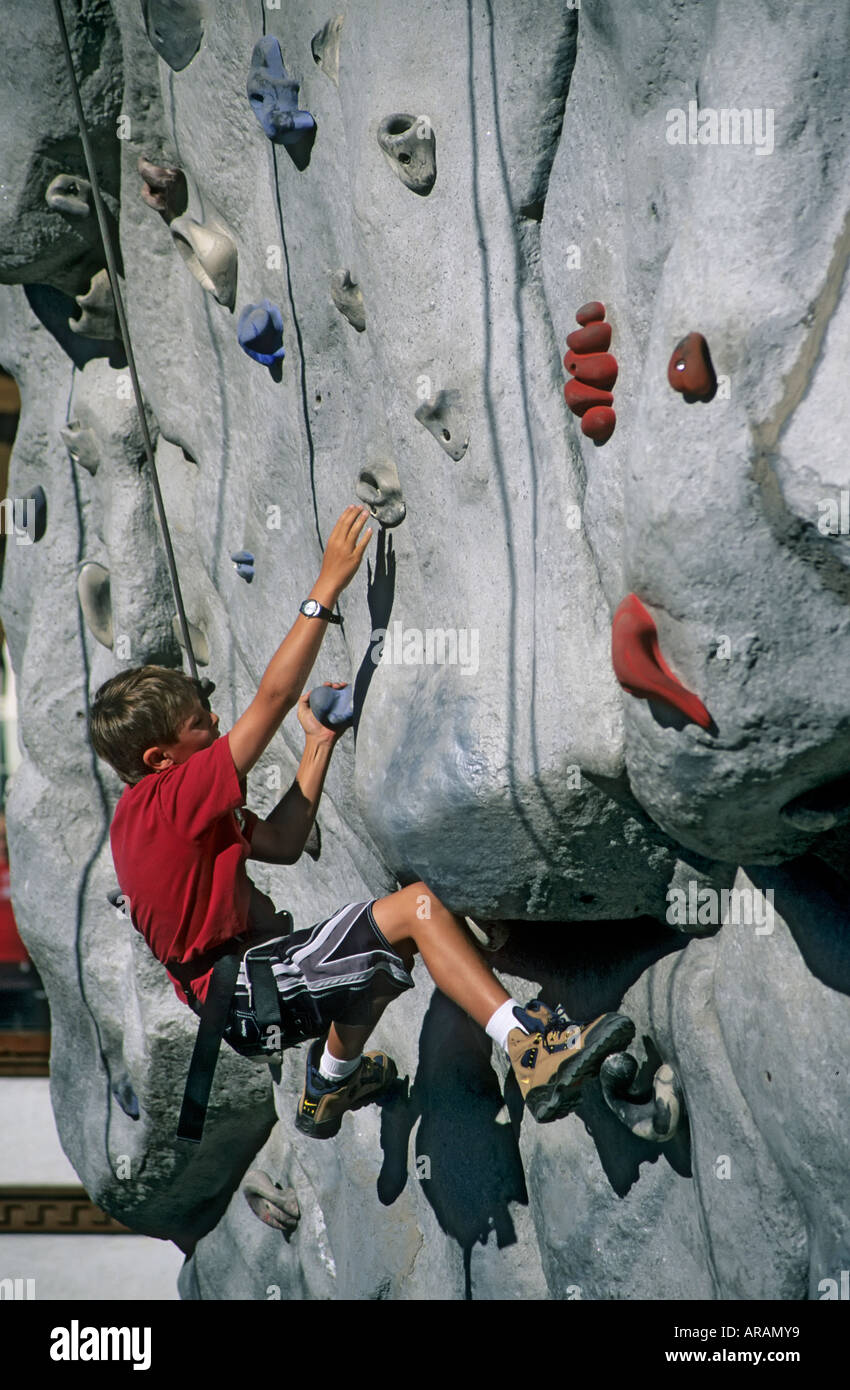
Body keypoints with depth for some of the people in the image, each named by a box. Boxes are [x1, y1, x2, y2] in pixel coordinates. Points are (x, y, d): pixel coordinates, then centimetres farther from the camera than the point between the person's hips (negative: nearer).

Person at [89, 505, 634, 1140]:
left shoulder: (151, 810, 13)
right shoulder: (172, 797, -17)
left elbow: (281, 842, 15)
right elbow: (273, 699, -21)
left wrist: (319, 744, 11)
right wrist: (326, 588, -19)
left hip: (234, 985, 10)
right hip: (251, 999, -10)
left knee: (376, 952, 30)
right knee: (417, 904, -20)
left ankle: (331, 1085, 43)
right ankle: (531, 1048, -26)